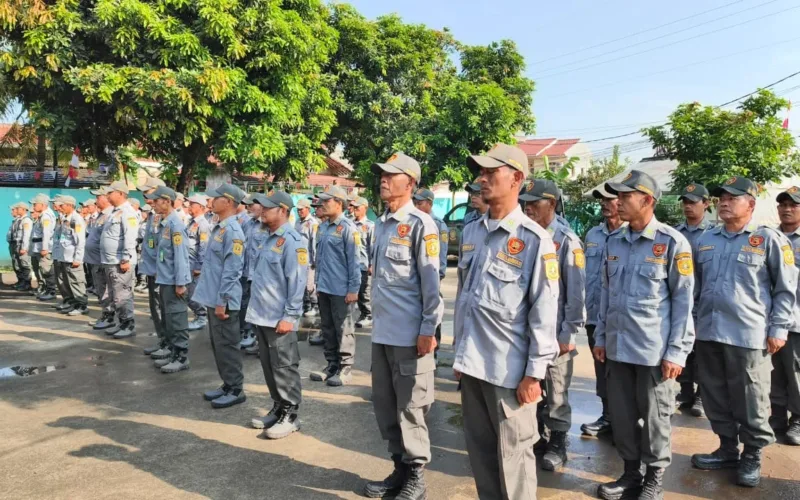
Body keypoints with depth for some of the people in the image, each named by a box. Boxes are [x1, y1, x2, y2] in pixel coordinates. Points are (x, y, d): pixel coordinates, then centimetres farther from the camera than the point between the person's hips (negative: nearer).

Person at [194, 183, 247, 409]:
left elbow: (231, 270, -22)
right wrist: (214, 298, 20)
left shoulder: (232, 231, -18)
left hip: (223, 300, -10)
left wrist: (222, 300, -21)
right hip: (213, 297, 10)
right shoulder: (220, 228, 12)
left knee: (227, 345, 0)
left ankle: (236, 390, 11)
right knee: (218, 344, 17)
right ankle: (227, 384, 28)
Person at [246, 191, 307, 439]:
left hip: (280, 318, -9)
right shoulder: (264, 238, 12)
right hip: (262, 315, 9)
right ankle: (278, 408, 30)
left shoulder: (292, 241, -15)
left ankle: (290, 415, 13)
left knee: (284, 368, 1)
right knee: (268, 366, 16)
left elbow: (297, 282, -18)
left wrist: (289, 316, -20)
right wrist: (256, 307, 19)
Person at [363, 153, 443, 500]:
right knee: (384, 404, 15)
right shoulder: (381, 224, 11)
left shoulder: (420, 224, -10)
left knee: (410, 407, 4)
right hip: (382, 331, 8)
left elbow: (431, 281, -13)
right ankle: (400, 468, 31)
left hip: (410, 334, -7)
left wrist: (428, 329, -15)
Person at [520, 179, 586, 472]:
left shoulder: (566, 240, -11)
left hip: (555, 331, -5)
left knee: (556, 392, 8)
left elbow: (576, 290, -11)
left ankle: (557, 444, 24)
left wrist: (569, 333, -12)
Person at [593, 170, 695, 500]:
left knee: (654, 416, 9)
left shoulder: (672, 242, -7)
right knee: (621, 414, 13)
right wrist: (600, 337, 12)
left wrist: (676, 351, -10)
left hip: (654, 349, -5)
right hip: (617, 346, 5)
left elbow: (683, 300, -7)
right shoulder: (614, 242, 8)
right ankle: (631, 473, 31)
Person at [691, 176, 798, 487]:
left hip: (748, 336, -5)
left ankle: (752, 457, 23)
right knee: (715, 397, 13)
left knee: (750, 402, 6)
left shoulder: (769, 240, -2)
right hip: (708, 334, 5)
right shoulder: (706, 240, 12)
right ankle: (728, 449, 29)